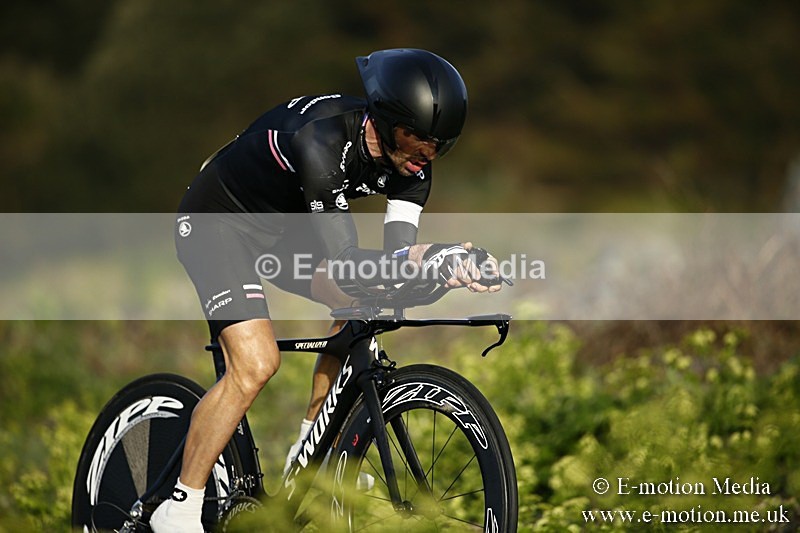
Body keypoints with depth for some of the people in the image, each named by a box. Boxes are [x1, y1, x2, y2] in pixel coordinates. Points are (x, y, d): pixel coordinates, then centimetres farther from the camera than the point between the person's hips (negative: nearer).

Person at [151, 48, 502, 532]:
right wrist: (426, 257, -52)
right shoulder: (323, 140, -36)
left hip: (284, 227, 8)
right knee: (256, 364, -21)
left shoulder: (411, 163, -13)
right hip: (219, 222, -8)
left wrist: (450, 265, -42)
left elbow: (398, 251, -21)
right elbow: (344, 263, -39)